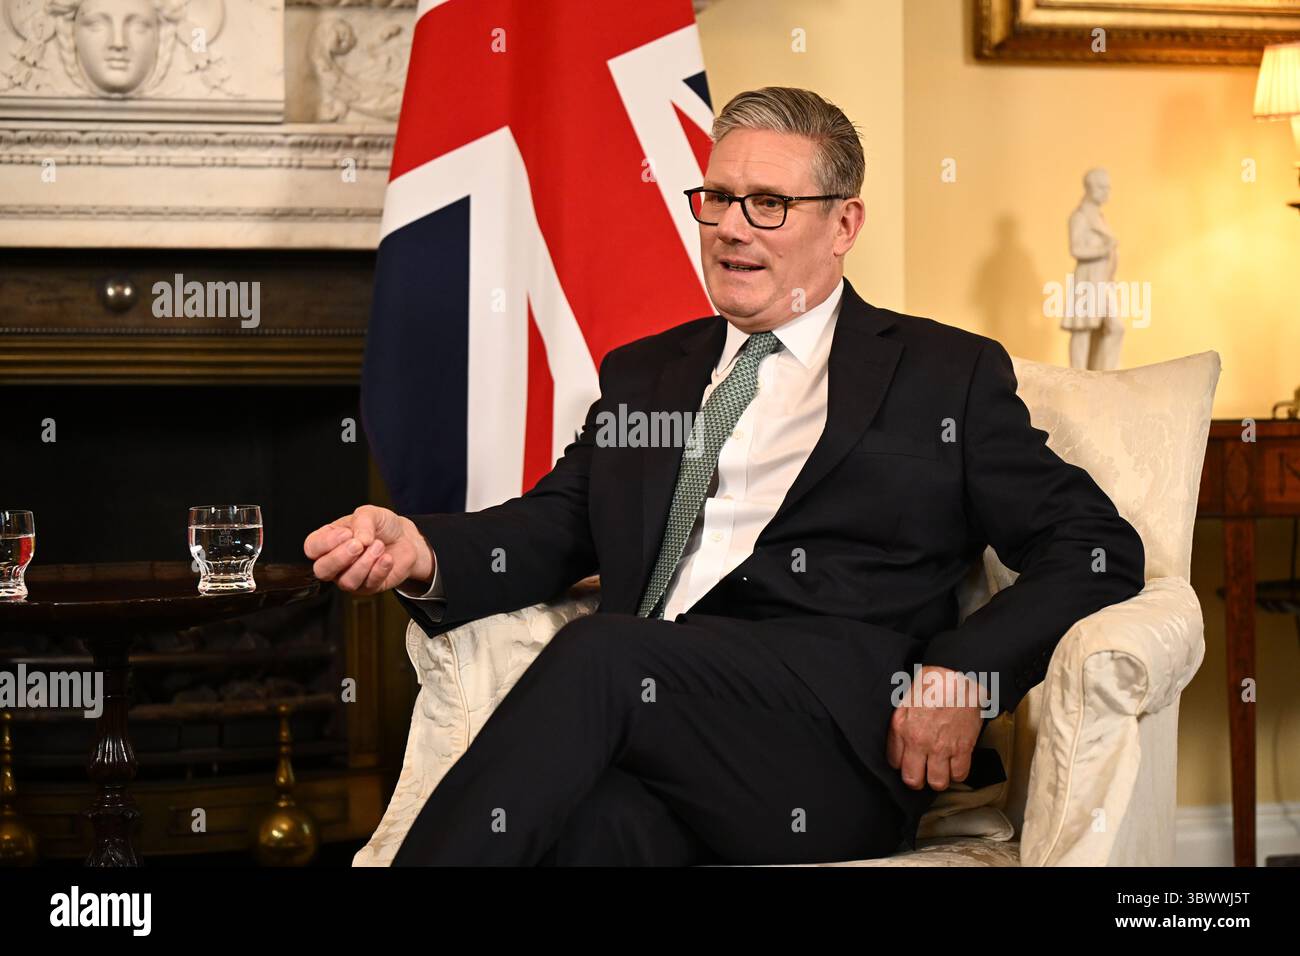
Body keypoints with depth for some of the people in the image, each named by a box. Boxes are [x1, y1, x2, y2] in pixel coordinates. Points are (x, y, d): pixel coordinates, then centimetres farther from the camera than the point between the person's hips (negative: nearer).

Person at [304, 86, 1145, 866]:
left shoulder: (946, 375, 15)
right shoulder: (643, 376, 28)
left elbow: (1098, 549, 8)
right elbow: (552, 529, 17)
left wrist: (966, 672, -9)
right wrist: (421, 552, -5)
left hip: (836, 746, -2)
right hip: (647, 704, 2)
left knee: (598, 653, -31)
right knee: (597, 823, -37)